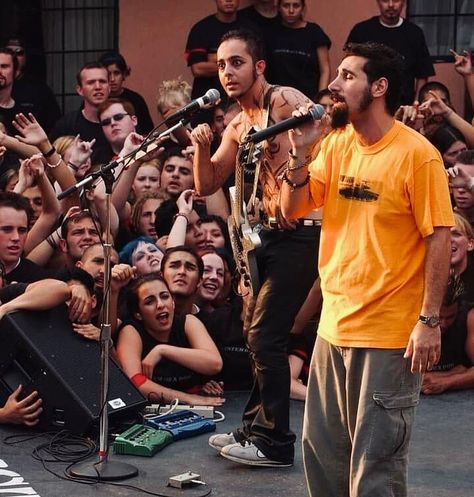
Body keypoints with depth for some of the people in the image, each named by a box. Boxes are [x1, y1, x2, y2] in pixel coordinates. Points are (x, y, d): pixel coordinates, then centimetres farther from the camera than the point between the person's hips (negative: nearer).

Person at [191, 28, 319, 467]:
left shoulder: (284, 101, -13)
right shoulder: (238, 126, 14)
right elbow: (206, 185, 14)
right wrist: (202, 147, -3)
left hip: (300, 233, -9)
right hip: (270, 234, 9)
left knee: (264, 337, -7)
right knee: (257, 334, 15)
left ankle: (274, 442, 4)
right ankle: (256, 427, 28)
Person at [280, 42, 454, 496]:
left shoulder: (416, 154, -13)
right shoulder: (336, 144, 7)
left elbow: (439, 238, -13)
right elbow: (292, 210, 6)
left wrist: (429, 320, -17)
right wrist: (301, 152, -9)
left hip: (390, 334, -7)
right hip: (334, 325, 7)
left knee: (375, 460, 1)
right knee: (322, 450, 16)